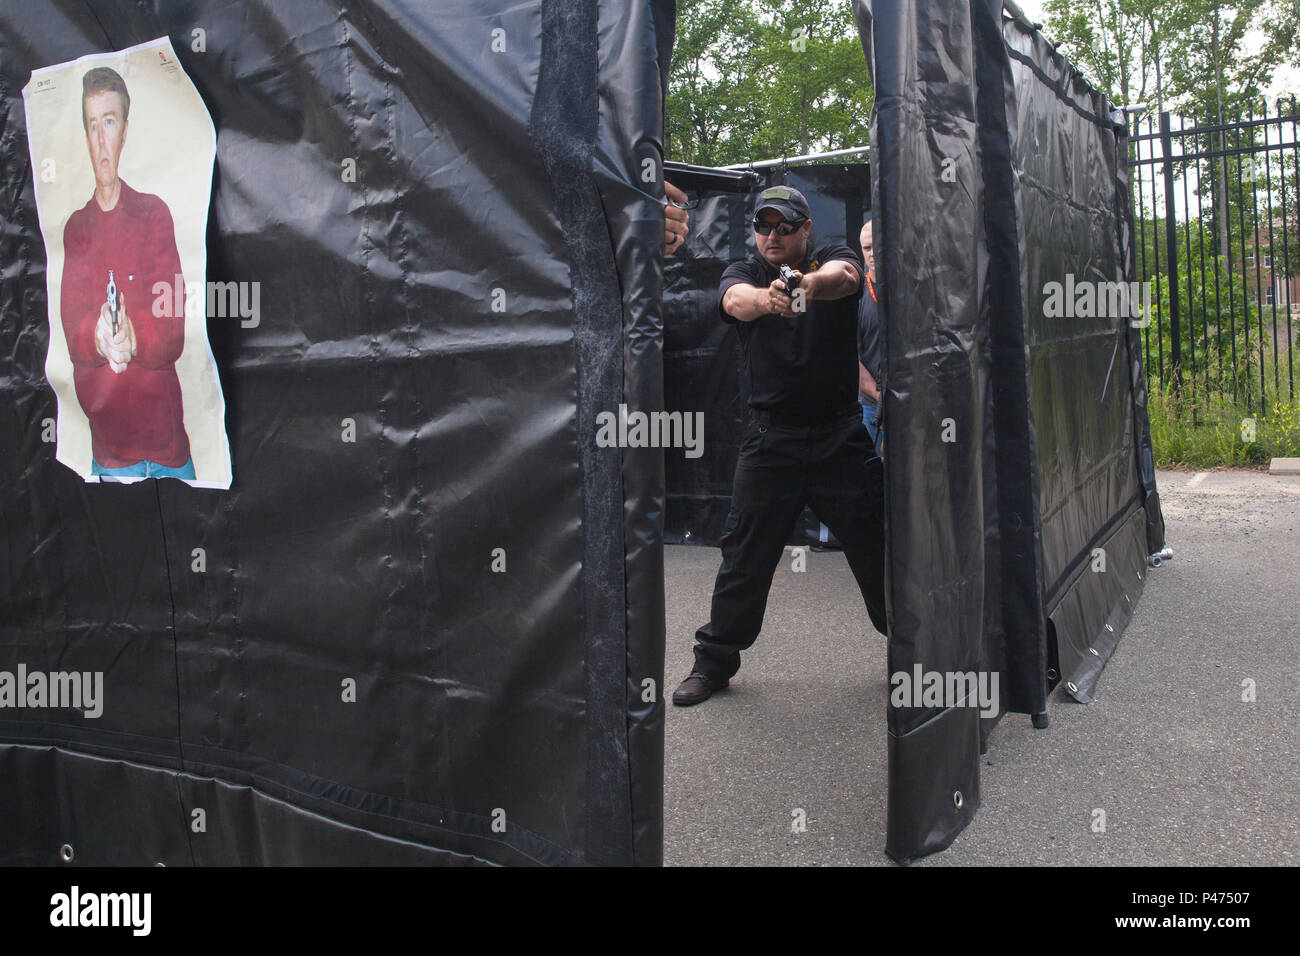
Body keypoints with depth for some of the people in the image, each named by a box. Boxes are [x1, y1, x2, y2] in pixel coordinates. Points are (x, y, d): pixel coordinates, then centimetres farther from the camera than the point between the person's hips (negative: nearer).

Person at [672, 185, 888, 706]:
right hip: (771, 439, 0)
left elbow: (844, 276, -24)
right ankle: (714, 660, 19)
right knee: (744, 555, 4)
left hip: (841, 437, 0)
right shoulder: (744, 272, 4)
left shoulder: (832, 258, 2)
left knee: (876, 545, 6)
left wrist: (808, 283, -48)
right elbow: (736, 299, -22)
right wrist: (766, 297, -46)